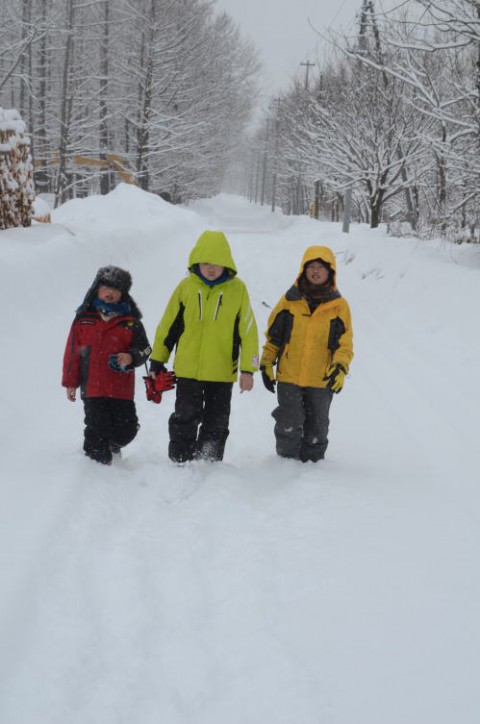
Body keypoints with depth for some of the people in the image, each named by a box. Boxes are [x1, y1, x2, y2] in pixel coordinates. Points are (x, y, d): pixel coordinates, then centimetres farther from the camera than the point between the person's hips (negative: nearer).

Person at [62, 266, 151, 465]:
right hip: (93, 388, -1)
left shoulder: (130, 321, 6)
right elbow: (72, 351, 7)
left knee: (126, 430, 4)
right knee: (97, 430, -4)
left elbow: (144, 348, 7)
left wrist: (131, 357, -16)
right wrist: (71, 382, 4)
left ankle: (112, 445, 36)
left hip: (121, 387, 1)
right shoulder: (84, 319, 5)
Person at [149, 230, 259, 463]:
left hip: (222, 372, 0)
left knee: (216, 424, 10)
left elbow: (248, 331, -1)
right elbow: (168, 325, 6)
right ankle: (180, 462, 14)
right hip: (187, 370, 0)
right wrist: (157, 362, 8)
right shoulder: (186, 286, -2)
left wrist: (248, 369, -5)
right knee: (185, 419, 4)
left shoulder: (237, 289, -3)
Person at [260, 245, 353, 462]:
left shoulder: (338, 305, 2)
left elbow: (344, 343, 2)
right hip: (288, 377, -1)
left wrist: (340, 368, -14)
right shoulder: (290, 300, 2)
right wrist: (266, 364, 6)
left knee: (316, 430, 11)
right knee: (288, 425, -7)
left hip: (321, 380, 1)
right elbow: (273, 335, 10)